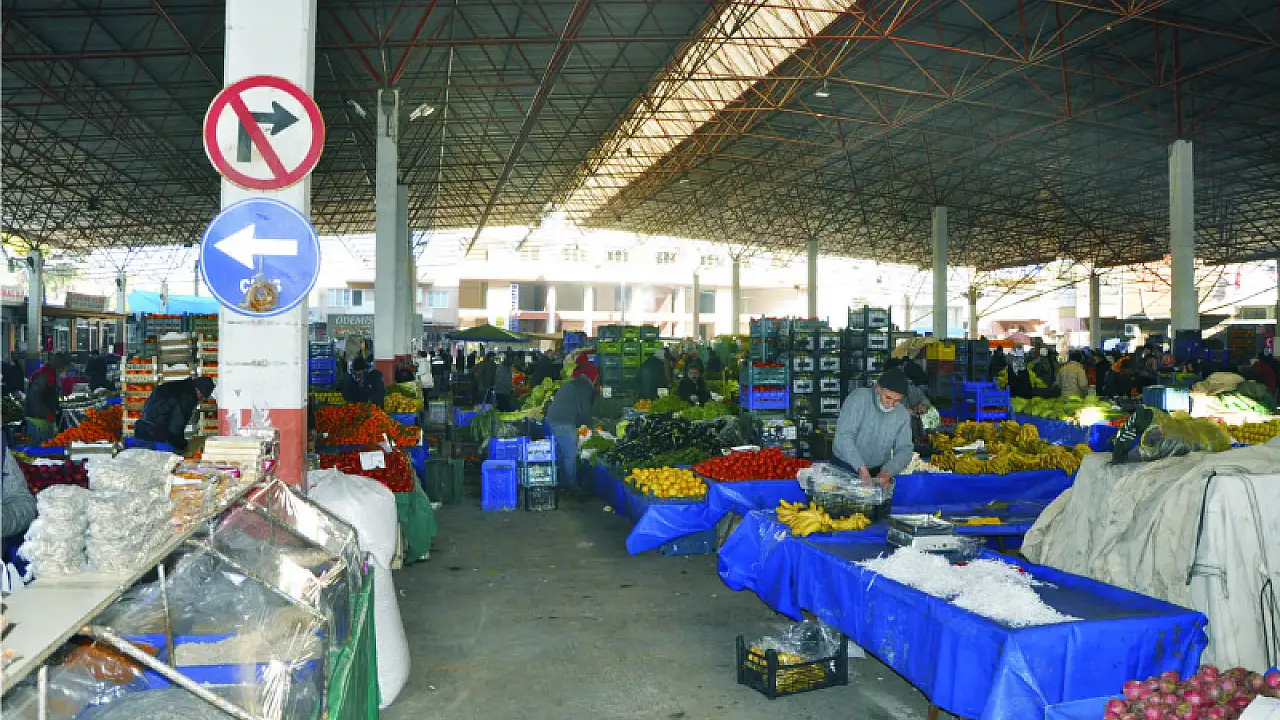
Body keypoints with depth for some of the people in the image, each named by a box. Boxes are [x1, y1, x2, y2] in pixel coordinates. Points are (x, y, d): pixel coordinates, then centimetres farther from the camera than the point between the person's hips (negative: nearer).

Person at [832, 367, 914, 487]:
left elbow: (904, 449, -1)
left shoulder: (903, 414, -2)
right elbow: (843, 436, -22)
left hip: (878, 471, 3)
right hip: (845, 467, -3)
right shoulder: (858, 398, -16)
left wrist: (887, 472, -20)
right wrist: (861, 468, -31)